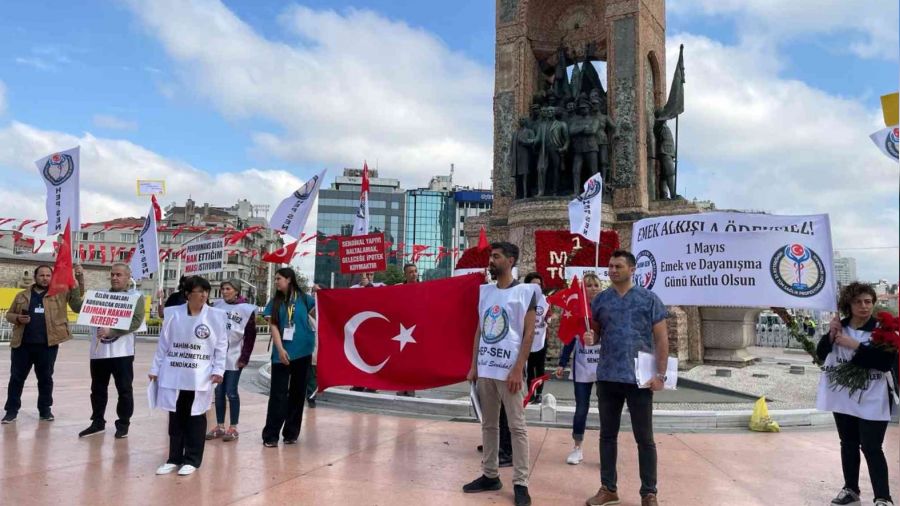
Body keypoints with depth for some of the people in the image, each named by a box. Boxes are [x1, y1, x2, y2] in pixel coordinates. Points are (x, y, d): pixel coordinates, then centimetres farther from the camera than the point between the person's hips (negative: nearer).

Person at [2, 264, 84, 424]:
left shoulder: (60, 293, 4)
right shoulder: (22, 296, 10)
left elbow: (79, 293, 1)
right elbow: (9, 314, 16)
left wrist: (79, 277, -14)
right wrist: (17, 318, -7)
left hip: (48, 345, -1)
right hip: (22, 344, 1)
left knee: (45, 378, 10)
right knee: (17, 378, 8)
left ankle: (45, 409, 22)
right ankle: (11, 410, 19)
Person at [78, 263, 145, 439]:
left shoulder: (136, 297, -1)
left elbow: (136, 321, -11)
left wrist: (111, 331, -21)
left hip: (121, 351, -4)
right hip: (98, 350, 4)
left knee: (124, 389, 3)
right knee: (98, 389, 14)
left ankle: (123, 424, 16)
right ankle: (97, 423, 27)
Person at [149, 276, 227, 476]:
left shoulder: (216, 316, -3)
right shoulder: (174, 314, 0)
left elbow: (221, 345, -2)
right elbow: (163, 344, 6)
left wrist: (218, 370, -8)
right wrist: (155, 369, 6)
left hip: (200, 377, -2)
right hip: (173, 375, 2)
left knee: (195, 418, 7)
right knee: (175, 418, 11)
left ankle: (191, 460, 17)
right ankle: (174, 458, 23)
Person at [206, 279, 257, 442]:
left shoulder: (246, 309, -5)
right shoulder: (217, 305, 6)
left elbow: (250, 336, -5)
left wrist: (245, 357, -9)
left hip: (234, 357, -4)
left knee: (231, 392, 0)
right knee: (218, 391, 9)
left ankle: (233, 428, 10)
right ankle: (219, 426, 19)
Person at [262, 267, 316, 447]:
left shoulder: (304, 298, 2)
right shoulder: (274, 302, 5)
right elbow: (273, 326, -1)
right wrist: (280, 349, -12)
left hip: (302, 351, 0)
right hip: (282, 353, 0)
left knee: (298, 393, 8)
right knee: (278, 393, -1)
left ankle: (291, 433, 20)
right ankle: (270, 435, 5)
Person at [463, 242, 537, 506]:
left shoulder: (525, 291, -5)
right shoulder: (485, 291, 12)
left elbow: (529, 333, -8)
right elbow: (480, 330, 14)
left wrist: (518, 369, -14)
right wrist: (473, 365, 9)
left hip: (509, 369, -6)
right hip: (484, 368, 6)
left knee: (517, 426, 0)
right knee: (488, 424, 13)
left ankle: (520, 483, 7)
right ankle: (489, 475, 23)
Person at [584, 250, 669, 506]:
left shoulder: (649, 299, -2)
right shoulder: (600, 300, 6)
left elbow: (661, 338, -2)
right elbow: (594, 332, 12)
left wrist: (660, 374, -9)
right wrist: (589, 337, -12)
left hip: (639, 378, -3)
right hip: (607, 377, 3)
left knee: (644, 438, 7)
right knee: (607, 435, 12)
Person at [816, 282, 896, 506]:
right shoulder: (839, 327, 4)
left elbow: (887, 362, -20)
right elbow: (821, 354, 5)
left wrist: (855, 346, -24)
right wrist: (830, 335, -11)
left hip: (872, 400, -5)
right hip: (843, 396, 5)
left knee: (871, 448, -6)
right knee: (848, 444, 14)